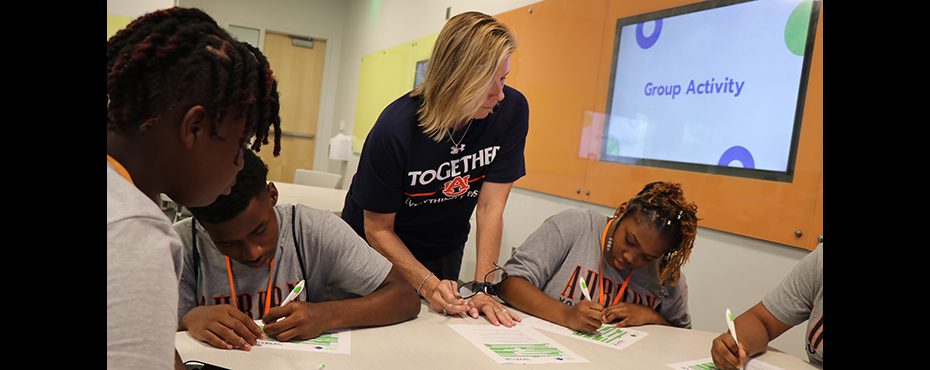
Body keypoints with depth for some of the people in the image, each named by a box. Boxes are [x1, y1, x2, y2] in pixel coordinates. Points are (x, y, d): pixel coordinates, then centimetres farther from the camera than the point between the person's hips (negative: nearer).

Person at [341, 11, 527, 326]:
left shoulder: (512, 109, -22)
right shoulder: (395, 129, -31)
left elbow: (491, 206, -20)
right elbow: (377, 229, -21)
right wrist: (428, 284, -32)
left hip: (444, 250, 3)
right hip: (378, 249, -2)